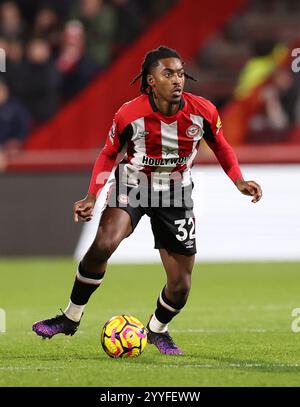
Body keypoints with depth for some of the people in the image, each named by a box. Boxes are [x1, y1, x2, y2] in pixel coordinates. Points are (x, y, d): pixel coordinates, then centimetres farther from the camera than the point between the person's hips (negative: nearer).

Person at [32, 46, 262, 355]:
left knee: (181, 285, 0)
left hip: (176, 193, 2)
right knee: (104, 243, -31)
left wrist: (239, 181, -8)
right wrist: (91, 197, -13)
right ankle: (70, 318, -13)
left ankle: (157, 329, 34)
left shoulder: (203, 112, -16)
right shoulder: (129, 115, -21)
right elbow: (108, 154, -3)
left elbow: (220, 146, 5)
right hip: (132, 185, -2)